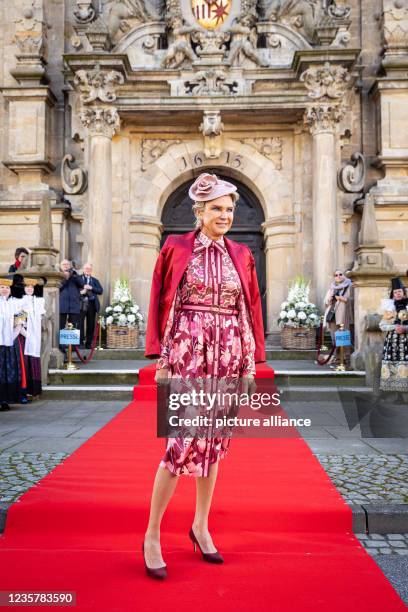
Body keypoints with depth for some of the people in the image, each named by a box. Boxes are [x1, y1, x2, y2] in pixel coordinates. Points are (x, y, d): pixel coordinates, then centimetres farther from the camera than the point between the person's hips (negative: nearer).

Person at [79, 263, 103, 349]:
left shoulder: (95, 280, 18)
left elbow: (100, 291, 4)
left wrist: (91, 288, -8)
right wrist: (80, 292, -14)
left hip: (91, 305, 3)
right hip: (81, 304, -3)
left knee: (91, 325, 4)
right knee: (80, 324, -8)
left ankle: (88, 343, 12)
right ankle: (80, 342, -1)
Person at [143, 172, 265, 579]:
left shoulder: (241, 255, 10)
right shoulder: (176, 249, 2)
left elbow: (251, 310, 12)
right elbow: (160, 305, 2)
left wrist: (251, 363, 7)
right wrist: (160, 359, -3)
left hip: (228, 357, 4)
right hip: (186, 354, -4)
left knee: (214, 443, 10)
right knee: (186, 443, -10)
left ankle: (201, 526, 27)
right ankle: (152, 535, 6)